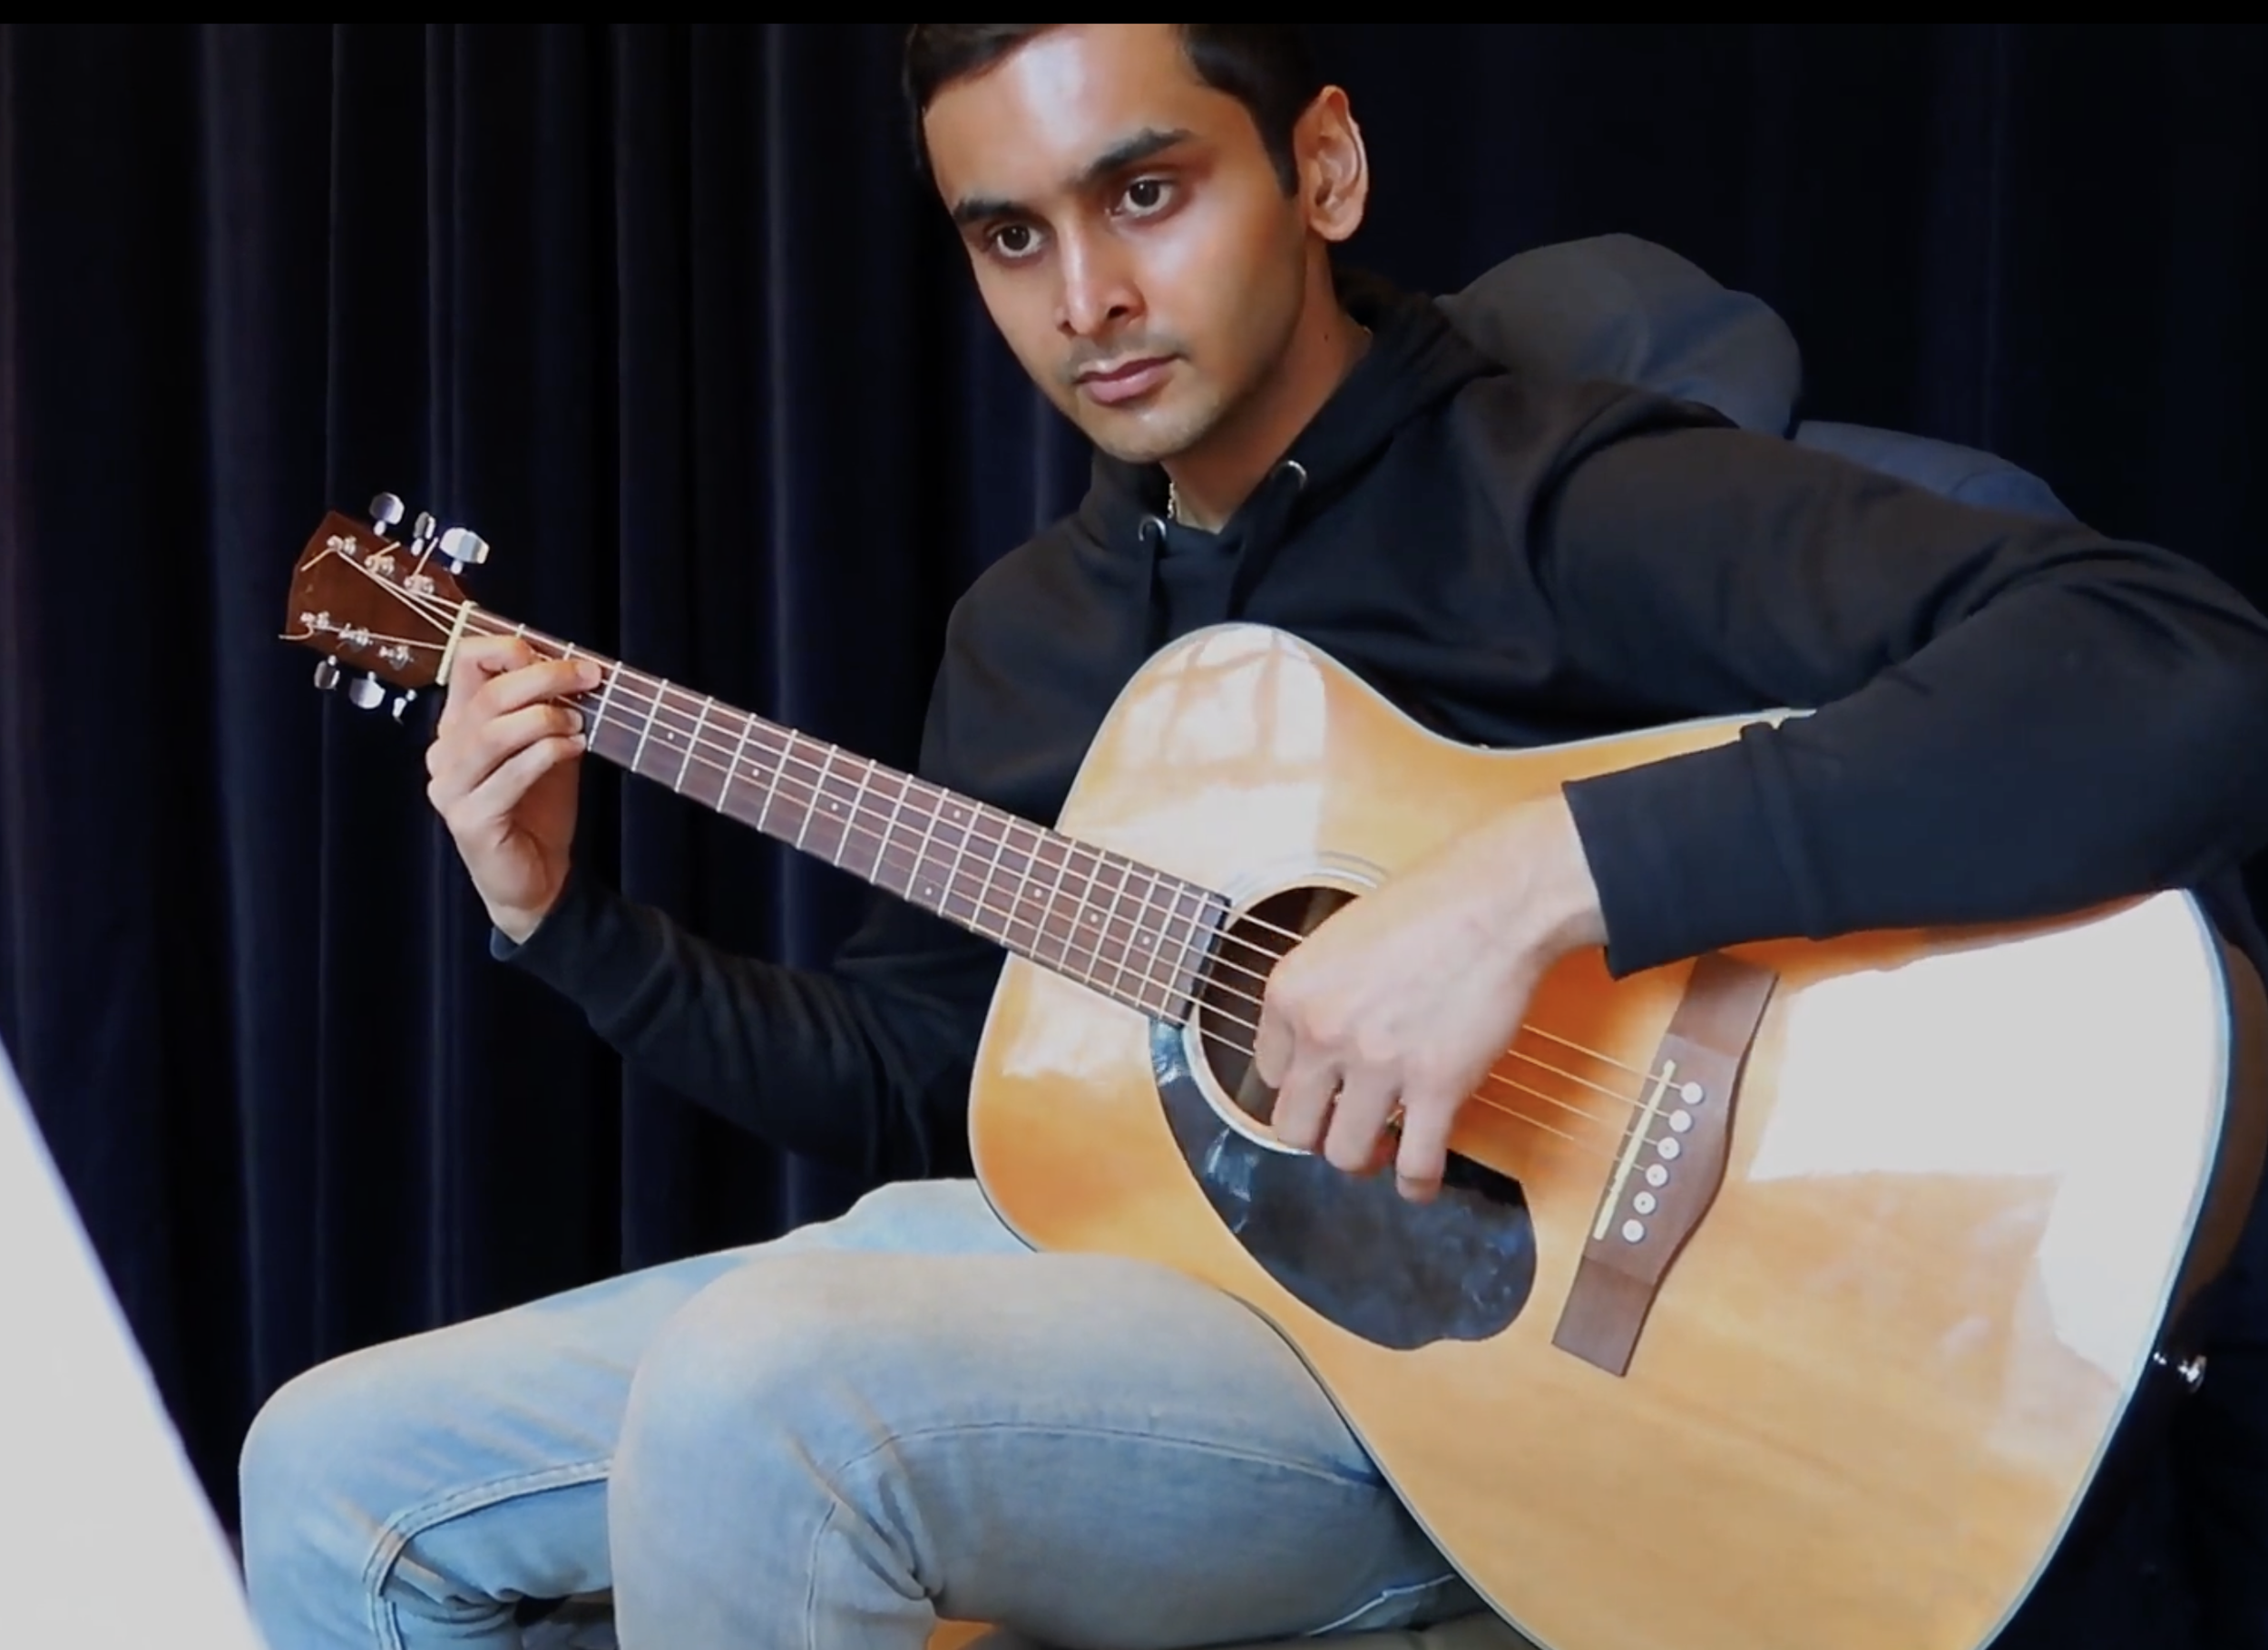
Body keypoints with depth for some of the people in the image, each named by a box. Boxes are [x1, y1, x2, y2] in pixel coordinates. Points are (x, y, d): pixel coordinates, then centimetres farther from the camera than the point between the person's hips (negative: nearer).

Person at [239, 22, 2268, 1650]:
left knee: (746, 1388, -34)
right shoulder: (1030, 627, 14)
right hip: (1039, 1250, 8)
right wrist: (565, 918, 11)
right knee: (339, 1470, 2)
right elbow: (905, 1077, 25)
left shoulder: (1559, 504, -12)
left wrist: (1541, 877, -34)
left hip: (1420, 1345, -8)